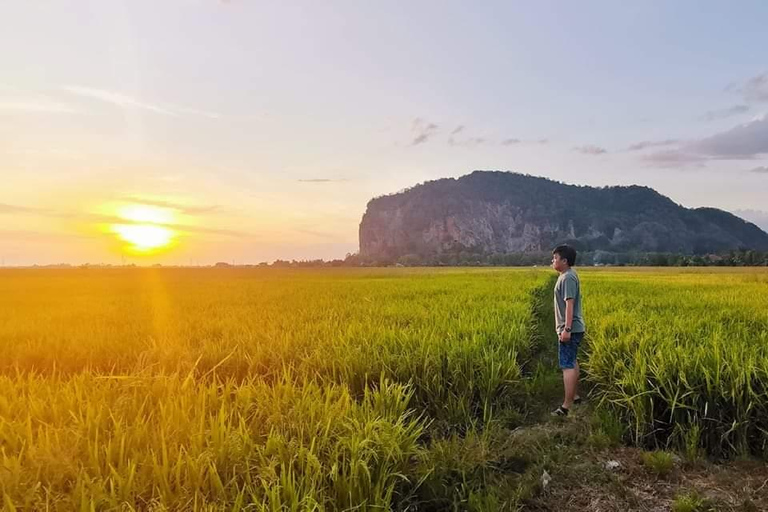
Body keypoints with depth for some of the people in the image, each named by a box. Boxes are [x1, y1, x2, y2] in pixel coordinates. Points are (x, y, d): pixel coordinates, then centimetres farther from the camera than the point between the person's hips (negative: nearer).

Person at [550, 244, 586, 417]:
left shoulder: (567, 278, -19)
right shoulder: (568, 275, 12)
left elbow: (570, 304, -25)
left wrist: (566, 329, -27)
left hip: (570, 330, -11)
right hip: (574, 328, 11)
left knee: (567, 366, -8)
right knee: (572, 362, 20)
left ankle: (567, 406, -5)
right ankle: (575, 396, 33)